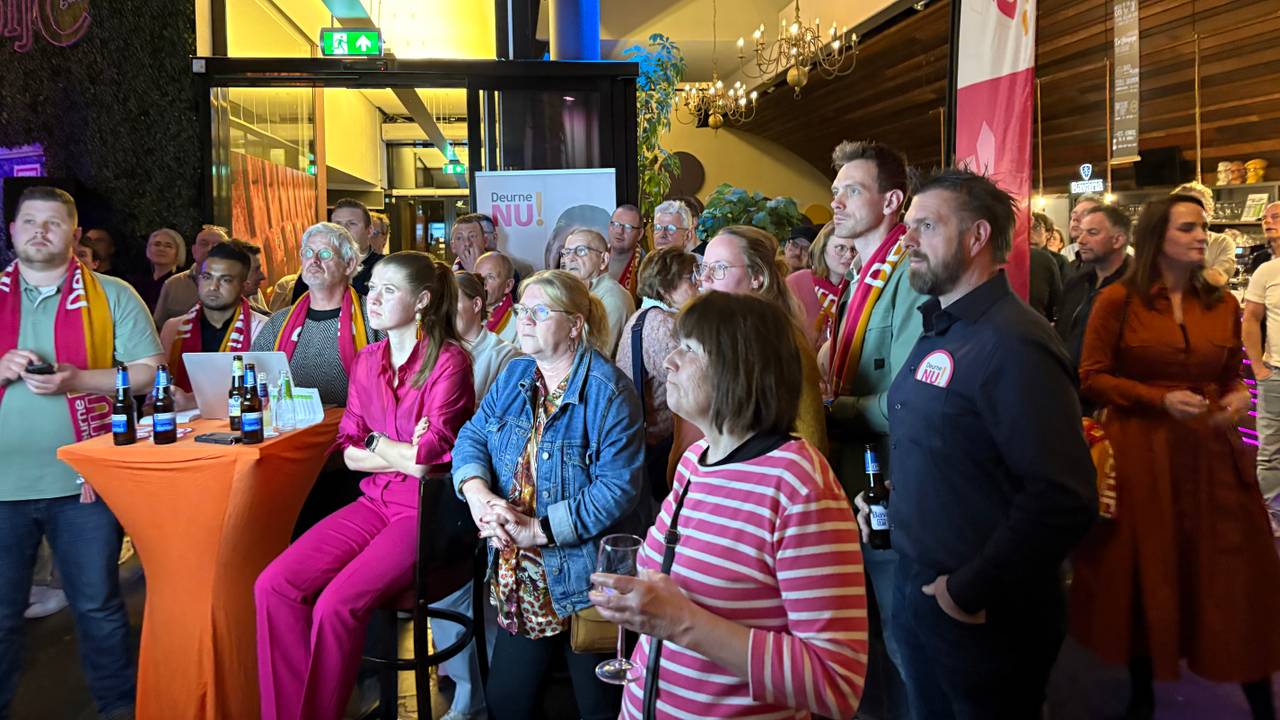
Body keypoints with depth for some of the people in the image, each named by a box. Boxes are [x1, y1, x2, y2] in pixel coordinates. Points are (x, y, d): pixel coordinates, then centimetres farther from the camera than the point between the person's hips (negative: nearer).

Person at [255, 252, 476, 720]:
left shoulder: (448, 361, -10)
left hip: (428, 508, -6)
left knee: (336, 604, -24)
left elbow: (430, 455, -16)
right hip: (376, 500, 7)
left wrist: (375, 443, -1)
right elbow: (349, 451, 6)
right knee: (274, 586, -11)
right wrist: (405, 454, -9)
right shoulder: (367, 361, 10)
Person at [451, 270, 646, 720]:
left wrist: (538, 528, -25)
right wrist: (477, 492, -16)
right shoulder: (515, 375, 6)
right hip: (521, 580, 6)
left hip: (586, 578, -6)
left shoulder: (609, 392, -17)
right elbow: (473, 436, 5)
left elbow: (618, 487, -23)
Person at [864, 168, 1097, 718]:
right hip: (917, 588, 9)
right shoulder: (938, 332, 9)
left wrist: (972, 591, -21)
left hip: (983, 617, -8)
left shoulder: (1012, 343, -22)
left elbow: (1064, 501, -28)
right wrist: (883, 497, 5)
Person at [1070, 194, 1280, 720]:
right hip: (1141, 454, -3)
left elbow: (1231, 377, 17)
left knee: (1234, 578, 5)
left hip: (1211, 454, 3)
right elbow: (1091, 379, -5)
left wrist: (1237, 398, -5)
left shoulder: (1223, 304, 8)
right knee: (1146, 577, 10)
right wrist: (1160, 400, -16)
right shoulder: (1117, 300, -6)